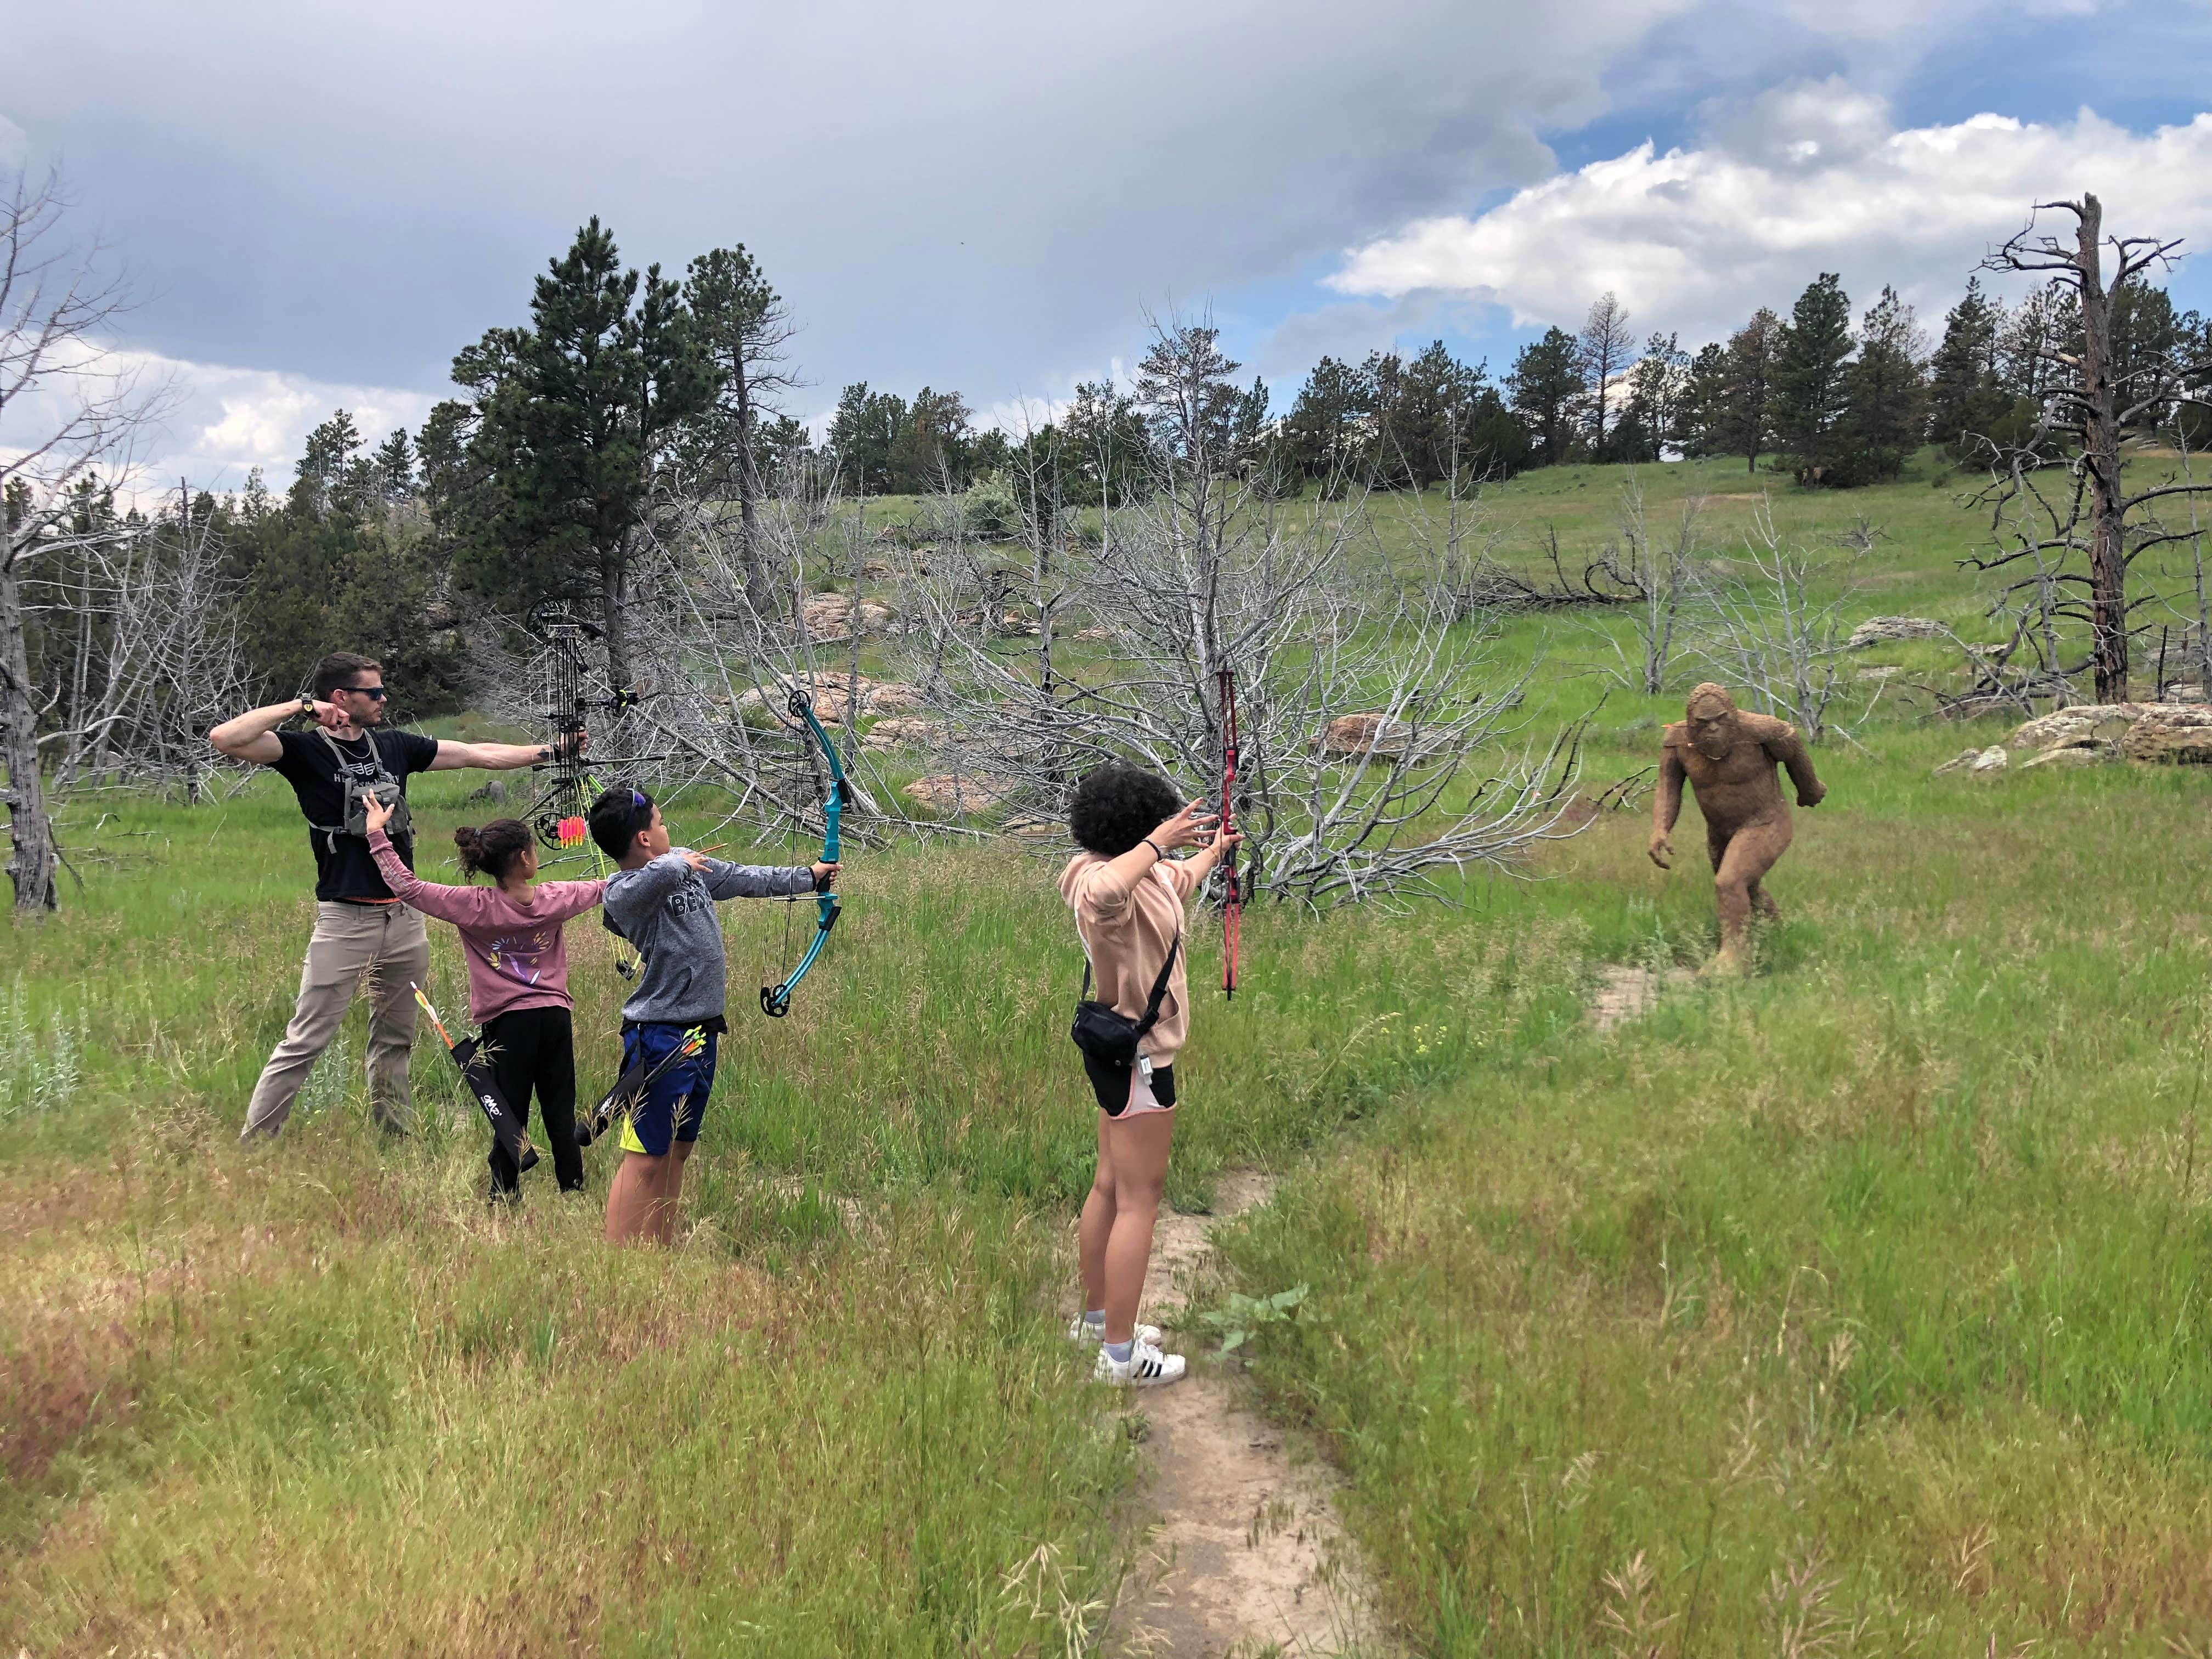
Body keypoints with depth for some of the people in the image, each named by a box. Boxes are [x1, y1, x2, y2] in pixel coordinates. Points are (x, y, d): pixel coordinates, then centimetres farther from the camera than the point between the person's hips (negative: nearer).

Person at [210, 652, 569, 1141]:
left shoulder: (396, 746, 11)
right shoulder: (305, 750, -4)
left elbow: (479, 755, 14)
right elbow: (224, 738, -18)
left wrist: (548, 751, 11)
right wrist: (300, 707, -17)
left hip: (405, 919, 6)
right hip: (344, 921, -6)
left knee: (394, 1040, 15)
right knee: (305, 1043, -5)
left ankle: (393, 1138, 26)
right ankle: (251, 1145, 3)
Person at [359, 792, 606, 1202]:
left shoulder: (475, 907, -12)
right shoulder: (554, 900, -3)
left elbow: (407, 887, -11)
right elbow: (603, 888, 14)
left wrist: (377, 834, -3)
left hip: (508, 1022, -2)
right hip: (555, 1016, 2)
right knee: (561, 1116, 9)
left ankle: (504, 1200, 8)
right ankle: (574, 1195, 14)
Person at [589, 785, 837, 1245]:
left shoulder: (684, 861, 8)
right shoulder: (623, 893, -18)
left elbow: (745, 879, 22)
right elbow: (663, 874, -41)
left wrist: (808, 877, 31)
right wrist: (683, 864, -18)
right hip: (660, 1036, -9)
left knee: (677, 1152, 15)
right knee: (646, 1158, -7)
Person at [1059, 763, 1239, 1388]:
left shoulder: (1147, 874, 6)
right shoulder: (1104, 881, -25)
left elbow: (1179, 881, 32)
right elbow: (1102, 892, -53)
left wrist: (1213, 850, 50)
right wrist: (1157, 844, -41)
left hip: (1121, 1049, 11)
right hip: (1136, 1055, -11)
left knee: (1111, 1186, 20)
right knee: (1139, 1198, -4)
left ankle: (1095, 1317, 33)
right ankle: (1120, 1353, 3)